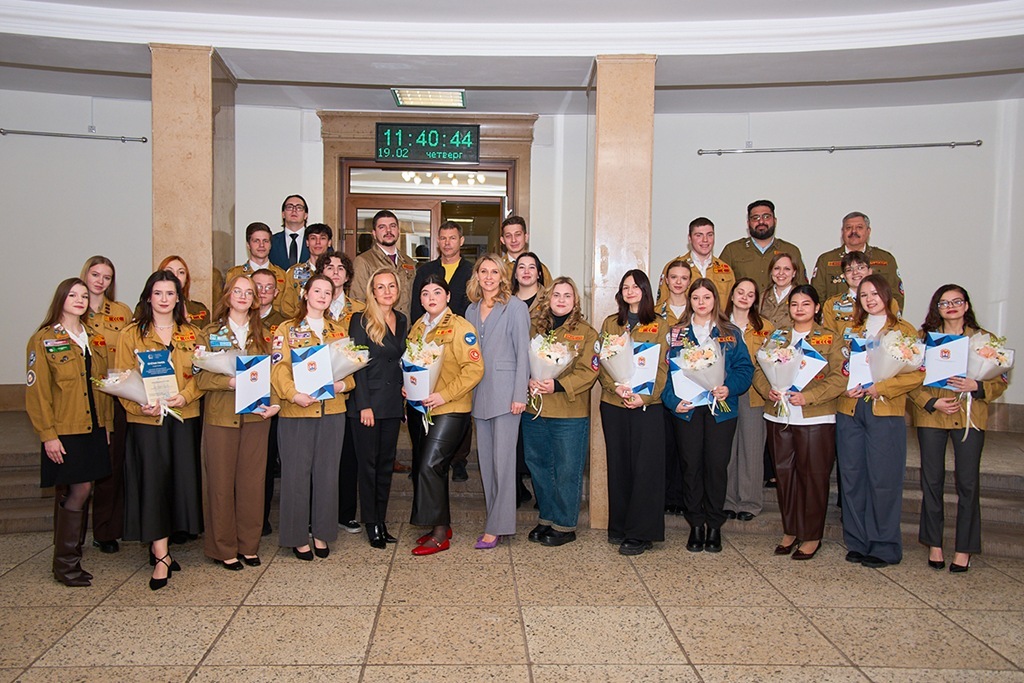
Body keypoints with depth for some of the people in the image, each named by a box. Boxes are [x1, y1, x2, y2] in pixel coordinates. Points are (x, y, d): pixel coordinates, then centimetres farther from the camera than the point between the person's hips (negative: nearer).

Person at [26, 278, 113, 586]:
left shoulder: (95, 339, 12)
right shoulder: (43, 340, -5)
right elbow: (36, 391, -8)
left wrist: (107, 423, 9)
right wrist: (47, 434, -13)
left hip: (94, 429, 6)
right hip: (65, 432, -5)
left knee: (77, 492, 10)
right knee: (79, 491, -8)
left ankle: (71, 558, 20)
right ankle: (65, 564, 4)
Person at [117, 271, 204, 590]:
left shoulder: (192, 334, 10)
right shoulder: (131, 334, 4)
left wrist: (185, 396, -13)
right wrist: (139, 406, -17)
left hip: (184, 417, 2)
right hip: (146, 419, -2)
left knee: (181, 480, 4)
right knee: (153, 481, -4)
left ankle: (158, 548, 21)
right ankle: (161, 557, 1)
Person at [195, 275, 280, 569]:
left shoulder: (262, 334, 12)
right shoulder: (210, 333, 4)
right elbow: (200, 377, -3)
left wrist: (274, 402, -7)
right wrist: (229, 381, -20)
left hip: (256, 416, 2)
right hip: (220, 416, -2)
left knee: (253, 481, 5)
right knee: (220, 482, 2)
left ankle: (249, 545, 18)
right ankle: (224, 548, 14)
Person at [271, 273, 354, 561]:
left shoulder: (339, 331, 14)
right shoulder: (287, 329, 3)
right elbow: (279, 368, -7)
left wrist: (343, 384, -9)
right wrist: (294, 394, -23)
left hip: (332, 411, 3)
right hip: (296, 412, -3)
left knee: (327, 473, 7)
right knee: (296, 474, 1)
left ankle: (322, 533, 20)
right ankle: (297, 537, 13)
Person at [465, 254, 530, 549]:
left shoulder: (515, 307, -3)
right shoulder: (472, 310, 15)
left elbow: (523, 353, -7)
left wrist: (520, 395, -12)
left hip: (505, 392, -6)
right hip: (480, 393, 7)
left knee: (502, 460, -5)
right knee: (485, 459, 10)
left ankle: (497, 527, 1)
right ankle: (496, 519, 20)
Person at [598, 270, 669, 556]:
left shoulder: (658, 326, 5)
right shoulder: (610, 323, 12)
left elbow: (662, 368, 0)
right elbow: (600, 363, 6)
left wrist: (645, 397, -14)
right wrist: (616, 387, -12)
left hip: (646, 405, -2)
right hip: (613, 404, 2)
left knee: (645, 468, -3)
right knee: (618, 465, 7)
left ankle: (640, 533, 3)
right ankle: (619, 527, 18)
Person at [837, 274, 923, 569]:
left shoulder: (904, 330, 4)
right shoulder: (850, 330, 16)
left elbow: (917, 375, -4)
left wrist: (880, 388, -15)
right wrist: (846, 387, -4)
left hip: (886, 412, -4)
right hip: (849, 411, 4)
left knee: (883, 479, -3)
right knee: (851, 477, 5)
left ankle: (884, 546, 9)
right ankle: (857, 542, 16)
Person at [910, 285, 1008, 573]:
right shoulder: (925, 337, 6)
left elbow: (1000, 380, 4)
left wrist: (976, 386, -14)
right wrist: (932, 402, -11)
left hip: (970, 417, 0)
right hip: (931, 416, 0)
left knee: (968, 482, 0)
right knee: (932, 480, 6)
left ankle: (964, 549, 12)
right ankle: (934, 544, 18)